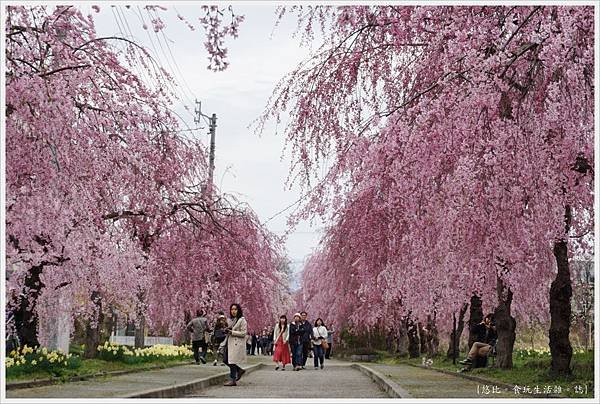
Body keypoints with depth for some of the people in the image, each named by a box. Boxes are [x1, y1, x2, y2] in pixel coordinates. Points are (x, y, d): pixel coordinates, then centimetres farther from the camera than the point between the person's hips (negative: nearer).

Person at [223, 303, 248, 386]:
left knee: (232, 361, -9)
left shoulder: (242, 320, -7)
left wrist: (232, 332, -18)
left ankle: (233, 380, -3)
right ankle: (240, 370, 25)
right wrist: (226, 330, 1)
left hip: (237, 343, -8)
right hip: (230, 342, 8)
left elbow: (243, 333, -13)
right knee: (226, 360, 5)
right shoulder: (230, 320, 16)